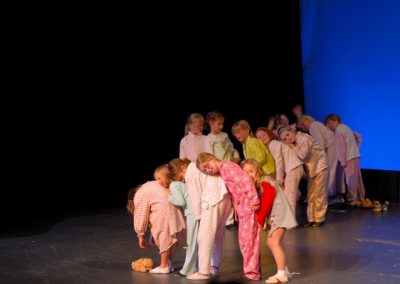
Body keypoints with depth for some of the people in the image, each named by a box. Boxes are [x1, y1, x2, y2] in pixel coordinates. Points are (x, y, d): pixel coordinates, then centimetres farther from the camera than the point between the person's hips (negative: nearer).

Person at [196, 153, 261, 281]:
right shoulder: (221, 172, 16)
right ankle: (253, 270, 25)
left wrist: (254, 200, -24)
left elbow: (245, 179, -22)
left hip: (249, 207, -10)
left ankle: (252, 272, 5)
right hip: (242, 209, 10)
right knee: (244, 241, 16)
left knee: (248, 241, -3)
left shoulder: (226, 166, -12)